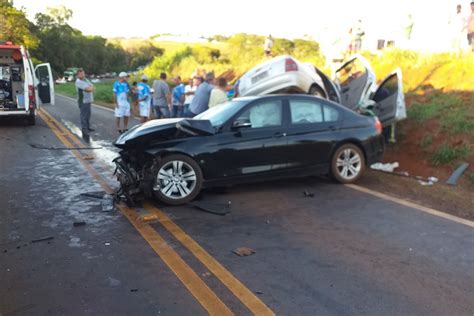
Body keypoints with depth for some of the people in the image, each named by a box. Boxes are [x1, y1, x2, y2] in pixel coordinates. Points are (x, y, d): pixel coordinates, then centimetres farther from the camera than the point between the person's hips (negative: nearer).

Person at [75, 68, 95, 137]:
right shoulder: (78, 81, -14)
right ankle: (84, 131, -13)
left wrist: (90, 88, -9)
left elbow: (93, 87, 11)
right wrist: (91, 88, -1)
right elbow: (88, 89, -22)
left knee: (88, 115, 20)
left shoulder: (85, 79, 14)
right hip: (83, 101, -9)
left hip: (88, 101, 9)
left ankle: (87, 127, 34)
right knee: (84, 116, -11)